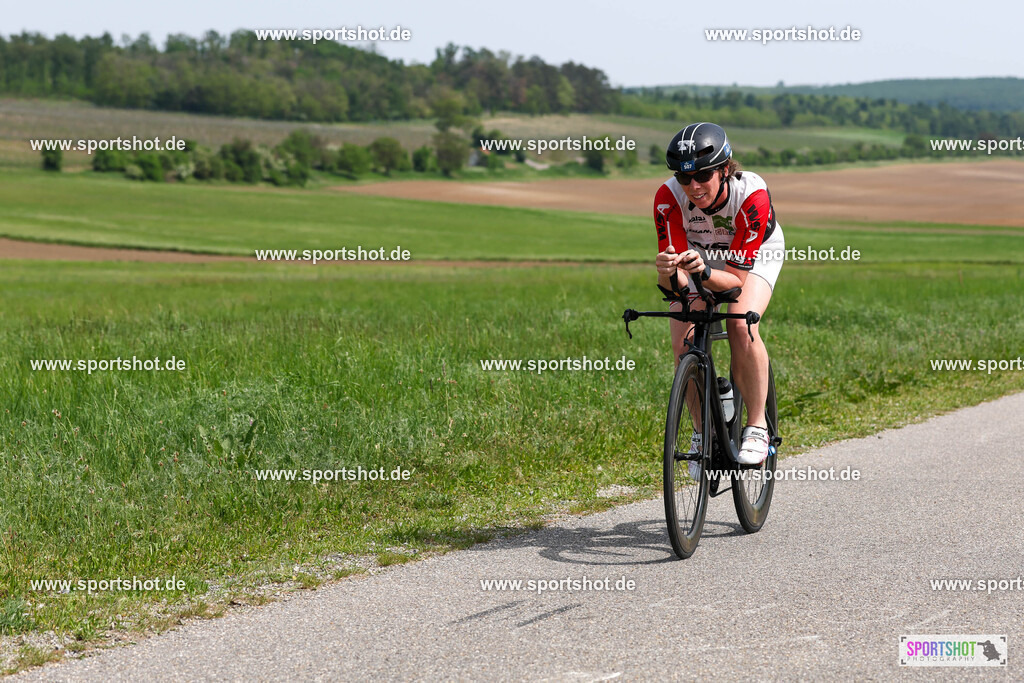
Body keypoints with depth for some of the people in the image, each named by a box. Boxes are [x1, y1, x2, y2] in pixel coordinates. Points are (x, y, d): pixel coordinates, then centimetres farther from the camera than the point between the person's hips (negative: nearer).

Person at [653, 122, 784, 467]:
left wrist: (704, 273, -55)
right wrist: (667, 272, -55)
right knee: (684, 345, -16)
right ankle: (703, 431, 7)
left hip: (755, 250, -2)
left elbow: (736, 277, -35)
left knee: (741, 325, -30)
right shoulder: (669, 198, -32)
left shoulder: (752, 195, -38)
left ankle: (757, 426, -14)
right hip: (697, 250, 2)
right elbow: (672, 282, -31)